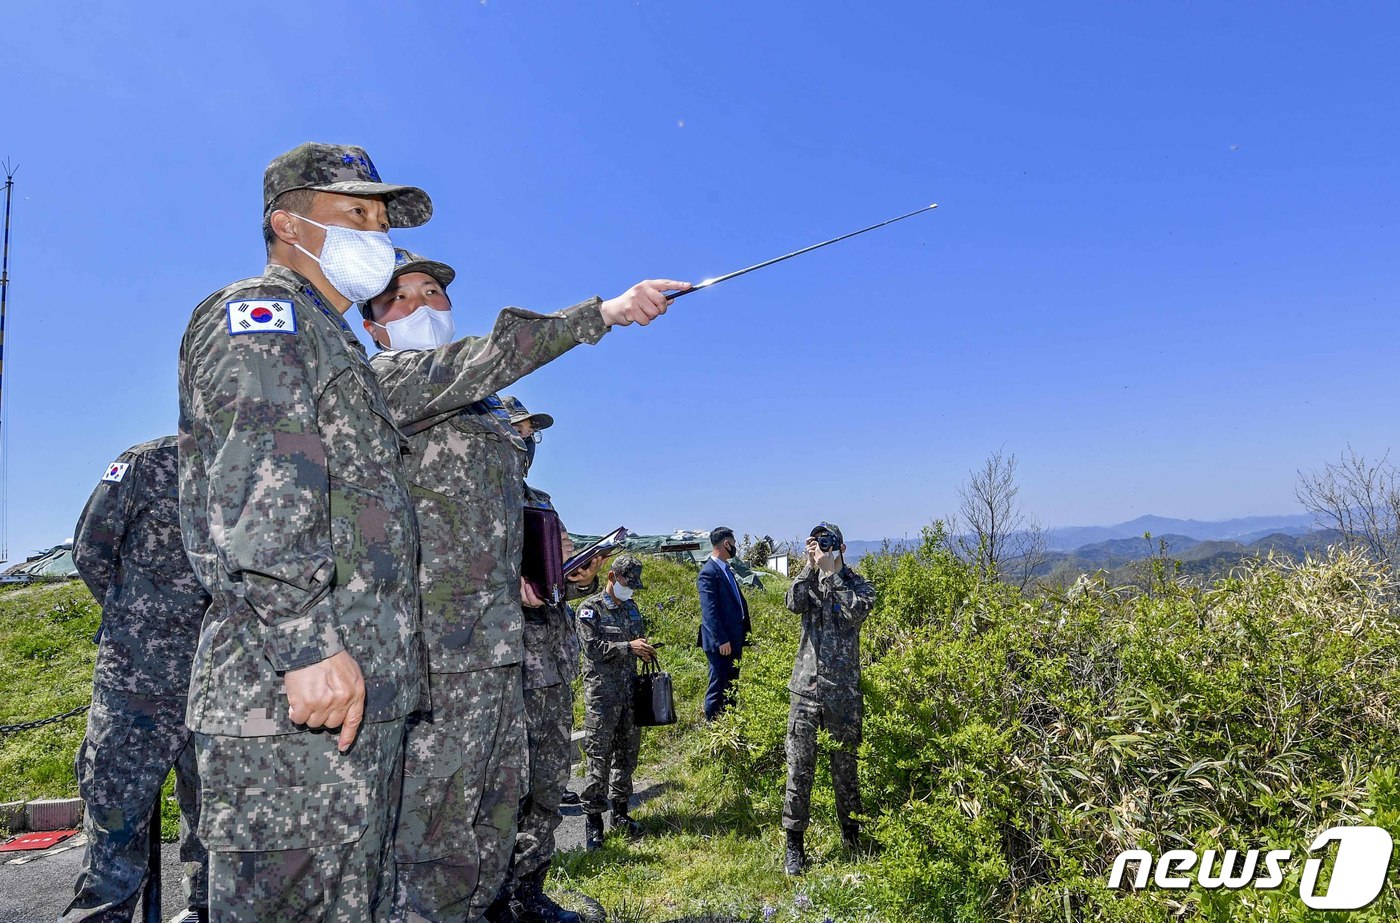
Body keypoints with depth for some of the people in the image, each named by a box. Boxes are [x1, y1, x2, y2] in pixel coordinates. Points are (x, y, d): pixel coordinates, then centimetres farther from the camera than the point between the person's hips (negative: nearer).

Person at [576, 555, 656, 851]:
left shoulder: (632, 609, 14)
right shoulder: (590, 608, -6)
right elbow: (593, 646, -15)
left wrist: (645, 650, 1)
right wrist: (628, 646, -19)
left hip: (630, 690, 7)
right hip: (601, 692, -6)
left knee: (628, 754, 11)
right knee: (599, 757, -4)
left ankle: (620, 812, 24)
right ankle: (593, 820, 4)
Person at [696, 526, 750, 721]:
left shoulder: (726, 569, 14)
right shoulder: (709, 573, -16)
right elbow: (709, 611, -20)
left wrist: (743, 635, 15)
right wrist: (721, 641, -22)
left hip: (734, 640, 10)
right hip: (721, 643, -10)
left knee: (731, 687, 16)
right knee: (717, 689, -1)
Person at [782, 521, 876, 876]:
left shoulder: (857, 584, 3)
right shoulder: (808, 581, 7)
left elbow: (856, 611, -19)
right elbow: (794, 604, -15)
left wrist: (831, 572, -16)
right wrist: (810, 567, -19)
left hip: (843, 691, -1)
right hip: (806, 688, 1)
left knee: (845, 766, 12)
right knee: (799, 767, 1)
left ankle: (851, 832, 31)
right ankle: (794, 845, 11)